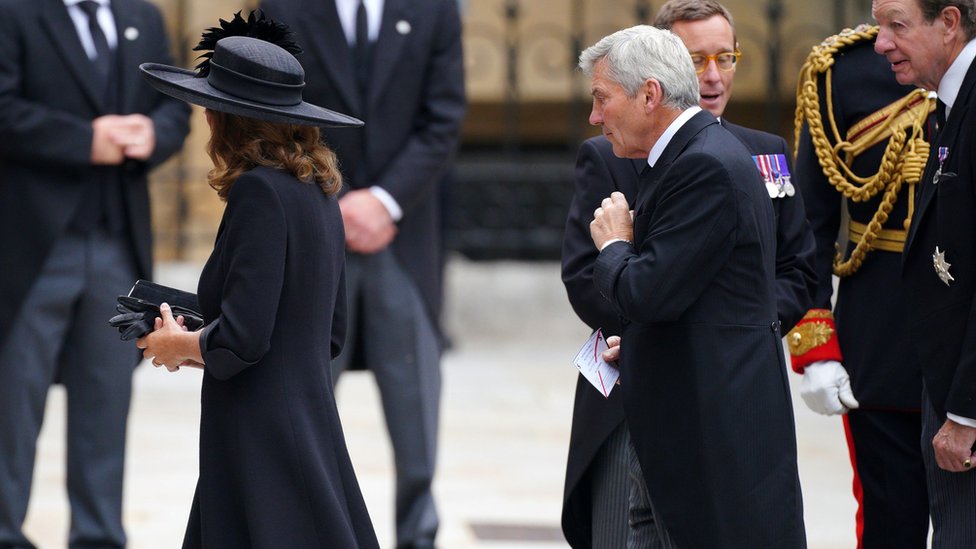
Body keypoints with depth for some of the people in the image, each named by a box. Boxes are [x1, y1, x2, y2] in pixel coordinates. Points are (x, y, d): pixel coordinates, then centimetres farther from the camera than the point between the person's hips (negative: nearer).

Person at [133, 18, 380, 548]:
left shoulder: (260, 191, -15)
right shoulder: (318, 191, 11)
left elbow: (242, 339, -20)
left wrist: (178, 345, 1)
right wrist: (200, 348, 18)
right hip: (311, 420, 9)